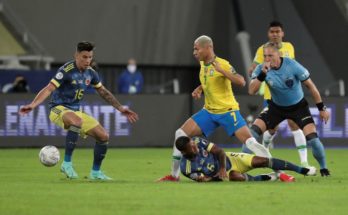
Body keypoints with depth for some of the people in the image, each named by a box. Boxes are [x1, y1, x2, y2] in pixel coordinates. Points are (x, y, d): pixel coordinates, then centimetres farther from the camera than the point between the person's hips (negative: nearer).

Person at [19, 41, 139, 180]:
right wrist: (32, 105, -40)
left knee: (103, 136, 1)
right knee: (77, 122, -40)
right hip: (59, 109, -8)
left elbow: (104, 92, 18)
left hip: (76, 111, 8)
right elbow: (49, 89, -26)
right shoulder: (66, 71, -18)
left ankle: (95, 172, 18)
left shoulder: (90, 73, 3)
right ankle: (67, 163, -31)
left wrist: (121, 109, 17)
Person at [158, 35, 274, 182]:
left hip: (227, 111, -7)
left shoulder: (222, 64, -16)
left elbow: (241, 82, -26)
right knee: (181, 134, -3)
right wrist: (199, 90, 4)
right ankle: (174, 175, 7)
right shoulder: (203, 64, 7)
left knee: (249, 141, -17)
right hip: (209, 111, 7)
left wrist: (222, 71, -33)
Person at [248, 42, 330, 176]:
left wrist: (322, 108, -9)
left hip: (298, 106, -2)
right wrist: (262, 74, -40)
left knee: (312, 138, -17)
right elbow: (251, 91, -26)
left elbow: (310, 85, -12)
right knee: (253, 131, -13)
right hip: (276, 107, 2)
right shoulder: (262, 69, -16)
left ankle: (323, 168, 8)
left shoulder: (292, 65, -23)